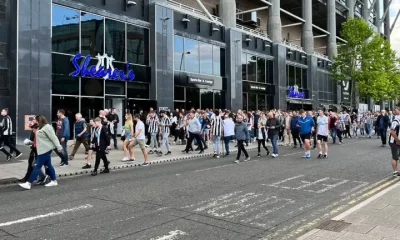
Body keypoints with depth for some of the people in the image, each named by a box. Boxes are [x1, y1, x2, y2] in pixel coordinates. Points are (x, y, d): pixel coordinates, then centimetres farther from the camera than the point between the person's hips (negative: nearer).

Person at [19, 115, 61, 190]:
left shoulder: (47, 127, -16)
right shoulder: (41, 128, 16)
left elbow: (53, 138, -19)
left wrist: (59, 147, -20)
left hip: (46, 150, -10)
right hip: (43, 149, 10)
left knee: (38, 166, -8)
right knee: (48, 165, 13)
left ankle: (29, 183, -6)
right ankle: (54, 181, 19)